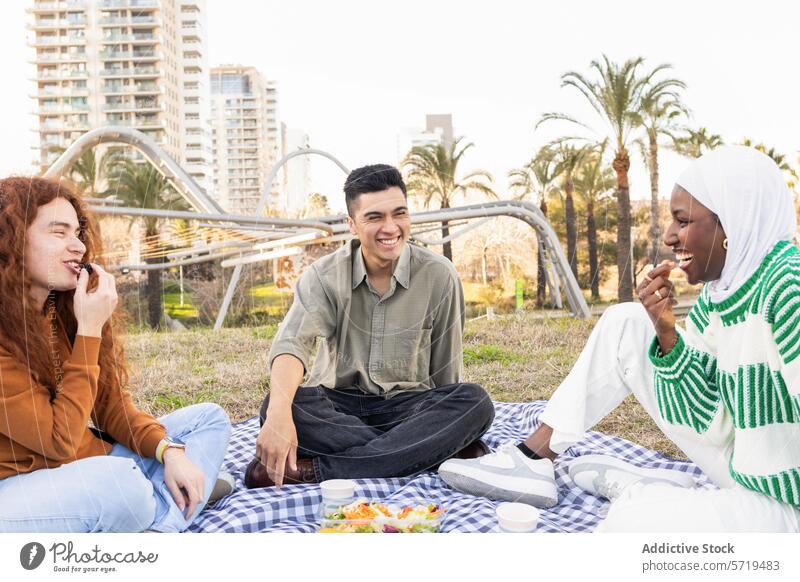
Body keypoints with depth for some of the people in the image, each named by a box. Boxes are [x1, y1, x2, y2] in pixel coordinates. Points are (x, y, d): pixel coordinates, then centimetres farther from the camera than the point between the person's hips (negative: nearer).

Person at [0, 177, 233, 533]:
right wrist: (89, 330, -23)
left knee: (208, 418, 3)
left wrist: (169, 451, -12)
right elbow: (61, 440, -23)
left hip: (92, 461, 8)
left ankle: (159, 525, -17)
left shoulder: (63, 308, 2)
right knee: (119, 481, -37)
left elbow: (111, 404, 5)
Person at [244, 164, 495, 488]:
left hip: (409, 405, 1)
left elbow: (445, 368, 0)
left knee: (475, 402, -29)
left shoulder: (438, 275, -5)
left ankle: (316, 470, -33)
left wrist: (445, 432, 1)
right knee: (276, 405, -31)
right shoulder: (323, 276, -7)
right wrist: (279, 413, -43)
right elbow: (292, 343, -25)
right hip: (338, 406, 0)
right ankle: (429, 453, -27)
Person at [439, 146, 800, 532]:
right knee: (625, 324, 3)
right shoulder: (719, 291, 0)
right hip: (740, 467, 8)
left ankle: (635, 490, 0)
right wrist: (666, 332, -13)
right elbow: (702, 417, -1)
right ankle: (533, 460, 7)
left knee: (636, 522, -35)